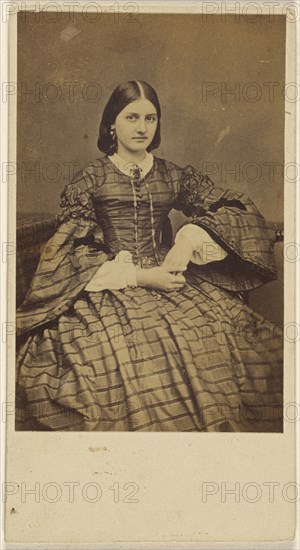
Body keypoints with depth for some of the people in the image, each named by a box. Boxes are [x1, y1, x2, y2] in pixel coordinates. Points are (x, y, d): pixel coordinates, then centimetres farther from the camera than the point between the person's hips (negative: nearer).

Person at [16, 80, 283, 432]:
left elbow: (239, 210, 12)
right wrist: (139, 276, -10)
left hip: (169, 275, 3)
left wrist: (189, 240, -6)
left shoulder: (174, 177, 14)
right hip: (109, 286, -3)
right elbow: (72, 253, 1)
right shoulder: (89, 179, 6)